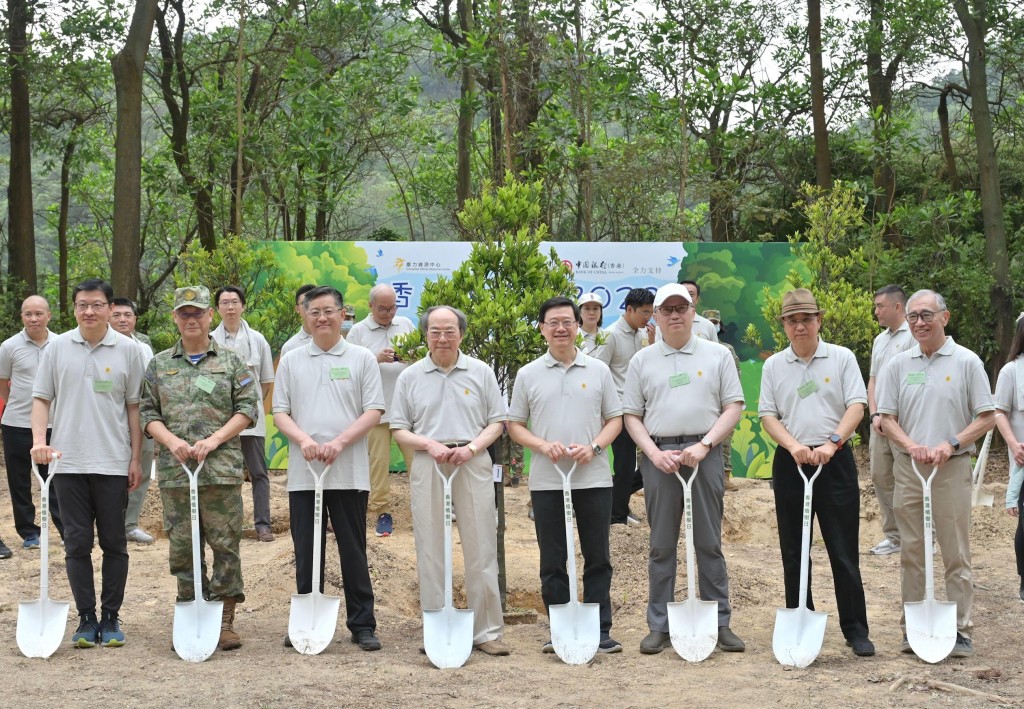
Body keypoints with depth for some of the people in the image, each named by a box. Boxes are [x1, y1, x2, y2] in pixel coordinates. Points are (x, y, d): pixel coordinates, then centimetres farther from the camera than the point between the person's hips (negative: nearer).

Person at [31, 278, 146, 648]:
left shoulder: (128, 350, 1)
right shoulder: (57, 348, 3)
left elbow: (134, 406, 4)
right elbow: (41, 399, 7)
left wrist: (137, 458, 1)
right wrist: (39, 440, -9)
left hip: (113, 464, -1)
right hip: (69, 462, 1)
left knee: (114, 543, 5)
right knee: (77, 543, 4)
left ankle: (110, 617, 14)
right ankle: (86, 618, 12)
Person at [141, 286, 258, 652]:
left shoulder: (231, 362, 7)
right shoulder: (159, 365, 13)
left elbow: (247, 409, 1)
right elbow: (148, 412, 9)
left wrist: (215, 439, -11)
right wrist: (171, 440, -9)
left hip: (222, 468, -2)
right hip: (174, 470, 2)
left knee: (225, 544, -2)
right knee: (182, 547, 4)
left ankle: (225, 621, 5)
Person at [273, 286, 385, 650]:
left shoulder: (362, 359, 4)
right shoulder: (291, 361, 9)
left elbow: (374, 411, -2)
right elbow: (280, 412, 6)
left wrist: (340, 442, -15)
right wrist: (304, 439, -13)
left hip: (349, 473, -2)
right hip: (303, 473, 2)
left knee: (353, 551, 3)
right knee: (306, 552, 6)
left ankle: (362, 625, 9)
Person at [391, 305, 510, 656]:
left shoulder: (480, 372, 6)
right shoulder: (410, 377, 6)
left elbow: (497, 422, 6)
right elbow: (399, 430, 7)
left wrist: (471, 447, -11)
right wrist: (430, 445, -11)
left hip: (473, 465, 0)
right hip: (428, 468, 1)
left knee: (481, 551, 1)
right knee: (431, 552, 4)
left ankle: (487, 631, 8)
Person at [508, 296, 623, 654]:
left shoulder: (598, 370, 6)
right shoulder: (528, 375, 5)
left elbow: (615, 419, 8)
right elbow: (514, 425, 7)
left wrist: (594, 446, -11)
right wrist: (543, 446, -12)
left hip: (594, 477, 0)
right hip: (546, 480, 0)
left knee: (598, 558, 3)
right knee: (552, 561, 4)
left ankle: (601, 631, 9)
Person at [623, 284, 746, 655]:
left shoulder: (717, 355, 6)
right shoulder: (642, 360, 8)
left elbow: (733, 406, 2)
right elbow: (631, 415, 8)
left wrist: (703, 445, -11)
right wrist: (655, 454, -7)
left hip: (705, 453, -1)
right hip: (659, 454, 1)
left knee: (709, 543, 4)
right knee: (661, 545, 5)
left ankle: (720, 623, 10)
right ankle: (659, 627, 11)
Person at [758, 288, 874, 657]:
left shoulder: (841, 358, 2)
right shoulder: (774, 365, 8)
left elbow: (856, 406, -5)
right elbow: (768, 415, 3)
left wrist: (832, 442, -20)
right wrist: (793, 446, -14)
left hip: (835, 461, -2)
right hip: (790, 462, 2)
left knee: (844, 550, -3)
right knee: (793, 550, 7)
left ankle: (856, 629, 3)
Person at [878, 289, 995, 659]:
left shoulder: (966, 362, -1)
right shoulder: (898, 364, 6)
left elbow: (987, 417, -1)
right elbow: (886, 419, 6)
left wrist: (951, 444, -14)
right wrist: (912, 446, -12)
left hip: (952, 468, -3)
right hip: (907, 469, 3)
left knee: (956, 553, -1)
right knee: (912, 552, 7)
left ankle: (961, 631, 4)